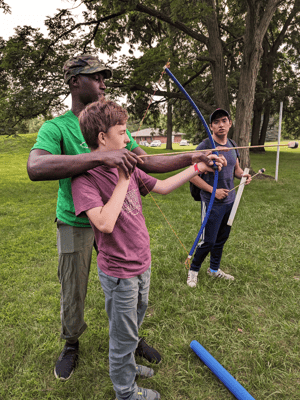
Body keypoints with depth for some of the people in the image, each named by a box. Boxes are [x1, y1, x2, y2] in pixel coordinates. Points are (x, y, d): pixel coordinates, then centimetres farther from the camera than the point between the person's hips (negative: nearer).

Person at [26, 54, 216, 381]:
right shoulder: (56, 127, -12)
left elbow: (147, 162, 3)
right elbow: (35, 167, -33)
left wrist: (191, 159, -4)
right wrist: (101, 156, -40)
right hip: (75, 225, -4)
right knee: (73, 293, 13)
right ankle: (71, 345, 42)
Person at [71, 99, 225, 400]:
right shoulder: (84, 178, -20)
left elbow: (162, 187, 10)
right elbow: (105, 223, -31)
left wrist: (197, 168, 9)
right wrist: (123, 181, -25)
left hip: (141, 263, 8)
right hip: (119, 273, -7)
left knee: (134, 322, 28)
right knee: (124, 335, 14)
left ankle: (127, 365, 55)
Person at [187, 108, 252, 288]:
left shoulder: (232, 145, 7)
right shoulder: (205, 146, -15)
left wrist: (243, 175, -4)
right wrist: (213, 191, -20)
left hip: (230, 200, 7)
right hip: (212, 203, -7)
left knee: (222, 238, 18)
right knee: (208, 241, -1)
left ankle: (214, 269, 38)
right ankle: (193, 270, 23)